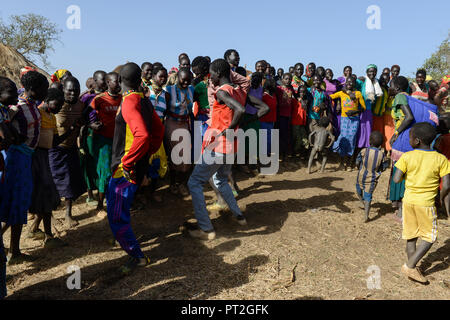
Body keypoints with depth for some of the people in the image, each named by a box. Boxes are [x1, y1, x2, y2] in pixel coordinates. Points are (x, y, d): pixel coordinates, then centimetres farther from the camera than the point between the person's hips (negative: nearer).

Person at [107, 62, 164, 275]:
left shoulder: (129, 102, -19)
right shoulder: (144, 101, 9)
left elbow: (142, 135, -33)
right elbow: (159, 130, 18)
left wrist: (127, 162, -24)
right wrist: (148, 153, 18)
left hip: (125, 169, -10)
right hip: (139, 166, 10)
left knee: (116, 216, -4)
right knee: (114, 201, 30)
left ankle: (137, 256, 3)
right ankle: (125, 239, 47)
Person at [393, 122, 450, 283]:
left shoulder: (407, 157, -9)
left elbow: (396, 179, -12)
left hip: (409, 200, 3)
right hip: (426, 203, -2)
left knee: (411, 235, 15)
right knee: (429, 237, 11)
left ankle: (412, 269, 26)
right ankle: (409, 266, 3)